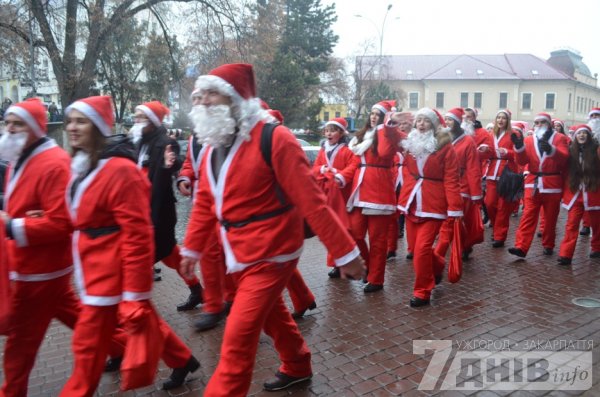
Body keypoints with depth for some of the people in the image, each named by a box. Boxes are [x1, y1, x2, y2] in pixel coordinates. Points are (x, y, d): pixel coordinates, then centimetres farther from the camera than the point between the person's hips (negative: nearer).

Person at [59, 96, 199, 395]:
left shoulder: (120, 170, -22)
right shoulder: (83, 165, 9)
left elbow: (137, 235, -25)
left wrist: (134, 294, -24)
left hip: (110, 271, -9)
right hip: (95, 266, 9)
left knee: (88, 345, 3)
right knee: (146, 323, 21)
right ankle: (182, 360, 40)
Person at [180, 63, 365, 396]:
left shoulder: (274, 140, -21)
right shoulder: (214, 144, 4)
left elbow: (312, 202, -22)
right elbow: (205, 203, 13)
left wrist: (345, 252, -19)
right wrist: (192, 248, 17)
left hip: (270, 254, -8)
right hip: (240, 255, 8)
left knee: (237, 339, -6)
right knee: (271, 315, 25)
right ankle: (297, 367, 49)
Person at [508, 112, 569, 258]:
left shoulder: (559, 138, 1)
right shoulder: (528, 140, 8)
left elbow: (564, 158, -16)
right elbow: (522, 161, -3)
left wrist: (551, 150, -36)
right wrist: (519, 147, -22)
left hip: (553, 184, -1)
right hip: (533, 183, 1)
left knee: (550, 218, 9)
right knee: (528, 216, -5)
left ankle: (548, 245, 24)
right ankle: (521, 247, -9)